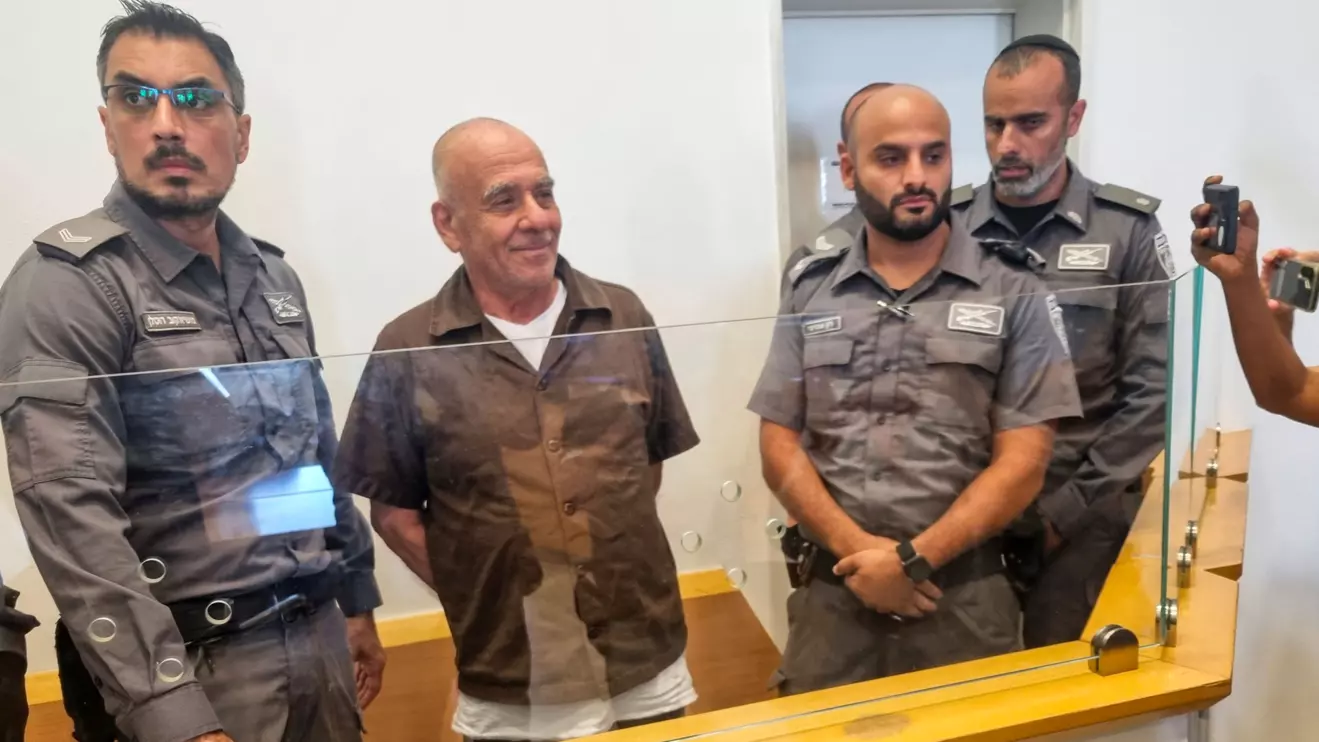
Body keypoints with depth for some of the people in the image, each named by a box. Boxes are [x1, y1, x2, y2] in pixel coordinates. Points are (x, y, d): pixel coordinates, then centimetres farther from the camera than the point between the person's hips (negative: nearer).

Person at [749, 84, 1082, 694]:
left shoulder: (1013, 296, 0)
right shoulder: (810, 293, 6)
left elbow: (1022, 464, -4)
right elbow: (780, 447, 3)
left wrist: (915, 559, -13)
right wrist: (856, 550, -10)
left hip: (963, 595, -1)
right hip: (833, 590, 2)